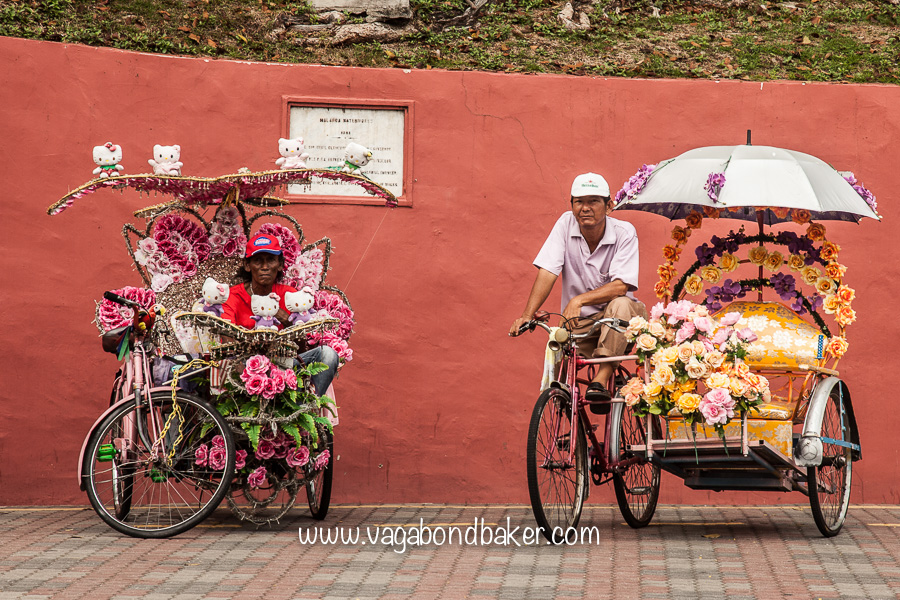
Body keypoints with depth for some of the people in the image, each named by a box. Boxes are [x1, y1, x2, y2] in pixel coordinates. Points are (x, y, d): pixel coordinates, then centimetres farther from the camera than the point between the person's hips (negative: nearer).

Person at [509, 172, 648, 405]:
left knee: (620, 305, -36)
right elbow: (547, 272, -11)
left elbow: (620, 286, -22)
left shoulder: (624, 232, -12)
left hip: (615, 319, -2)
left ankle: (600, 381, -31)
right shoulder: (566, 224, -5)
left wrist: (579, 300, -36)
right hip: (579, 323, 2)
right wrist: (527, 315, -24)